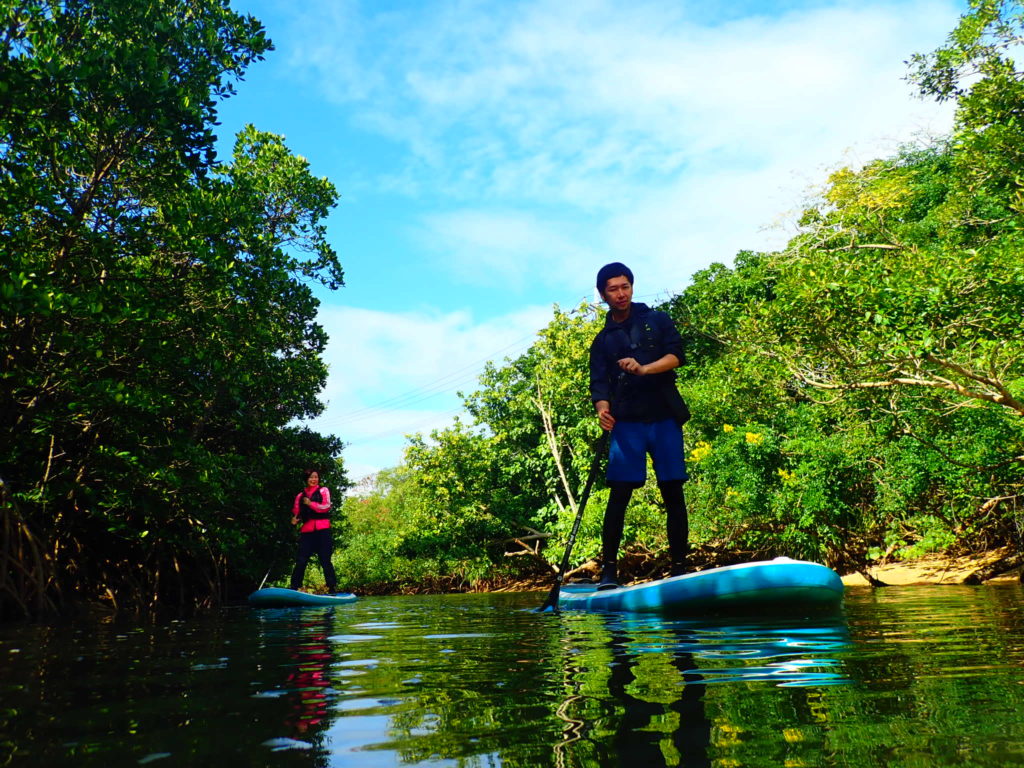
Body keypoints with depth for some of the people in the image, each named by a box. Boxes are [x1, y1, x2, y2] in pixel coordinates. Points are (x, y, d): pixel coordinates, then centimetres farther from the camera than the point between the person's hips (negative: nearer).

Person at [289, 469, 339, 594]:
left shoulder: (323, 491, 9)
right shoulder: (300, 496, 17)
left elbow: (326, 507, -5)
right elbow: (296, 512, 17)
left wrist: (310, 504, -12)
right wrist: (295, 519, -4)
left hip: (322, 529, -2)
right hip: (306, 530, 3)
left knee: (325, 560, -3)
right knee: (300, 561, -4)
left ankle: (333, 588, -1)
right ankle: (293, 588, -1)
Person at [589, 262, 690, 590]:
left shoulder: (657, 320, 12)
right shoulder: (602, 340, 15)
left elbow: (676, 355, -2)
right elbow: (599, 383, 3)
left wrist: (644, 369, -19)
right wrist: (602, 408, -18)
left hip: (665, 418, 0)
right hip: (627, 423, 1)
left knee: (673, 493, 0)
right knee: (619, 494, -7)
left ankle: (679, 568, 6)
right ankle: (608, 570, -4)